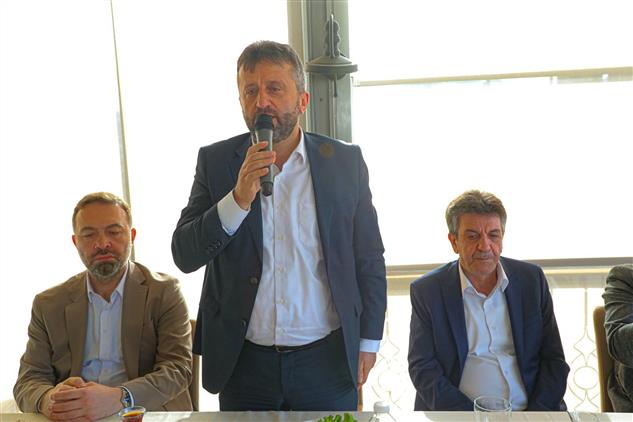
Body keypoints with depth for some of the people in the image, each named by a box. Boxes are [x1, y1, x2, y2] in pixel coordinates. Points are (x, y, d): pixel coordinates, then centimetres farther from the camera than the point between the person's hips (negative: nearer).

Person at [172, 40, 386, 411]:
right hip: (245, 363, 1)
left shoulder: (345, 161, -2)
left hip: (328, 359, 0)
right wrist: (239, 199, -21)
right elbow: (184, 256, -7)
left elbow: (369, 261, 3)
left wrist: (369, 342, 4)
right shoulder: (216, 161, -2)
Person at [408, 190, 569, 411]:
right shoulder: (426, 291, 1)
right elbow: (423, 368, -2)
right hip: (456, 415, -2)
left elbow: (553, 359, 10)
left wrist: (535, 413, -5)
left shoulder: (532, 279, 9)